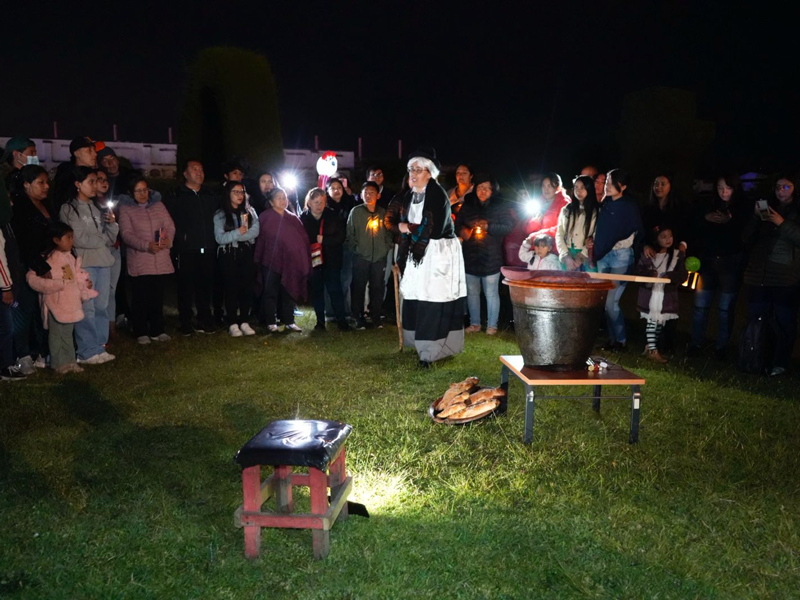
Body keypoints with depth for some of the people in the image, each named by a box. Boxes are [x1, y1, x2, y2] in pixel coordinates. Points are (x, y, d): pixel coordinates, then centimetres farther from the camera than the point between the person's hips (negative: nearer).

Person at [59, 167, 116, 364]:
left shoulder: (97, 209, 17)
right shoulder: (68, 209, -2)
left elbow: (111, 238, 14)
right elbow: (78, 239, -11)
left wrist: (112, 224, -4)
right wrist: (102, 239, 1)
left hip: (103, 262, 6)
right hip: (83, 263, -6)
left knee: (101, 307, 7)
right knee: (86, 309, -8)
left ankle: (99, 347, 14)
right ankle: (87, 352, -2)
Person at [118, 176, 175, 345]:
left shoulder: (158, 205, 11)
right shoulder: (125, 209, 0)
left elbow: (170, 225, 6)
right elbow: (127, 234, -9)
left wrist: (168, 240, -15)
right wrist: (147, 245, -22)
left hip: (161, 261, 3)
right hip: (139, 262, -3)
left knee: (157, 297, 8)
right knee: (141, 298, 1)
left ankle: (157, 331, 18)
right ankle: (141, 333, 13)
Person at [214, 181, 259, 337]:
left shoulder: (249, 211, 10)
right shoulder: (220, 215, 3)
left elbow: (255, 231, -5)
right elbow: (220, 238, -8)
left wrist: (232, 237, -12)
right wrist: (238, 232, -18)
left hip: (246, 253, 2)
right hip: (229, 255, -2)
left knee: (247, 287, 1)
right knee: (232, 288, -1)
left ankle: (244, 322, 9)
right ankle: (232, 324, 3)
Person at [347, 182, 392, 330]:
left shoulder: (383, 212, 6)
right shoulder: (356, 212, -1)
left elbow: (388, 233, 12)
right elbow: (350, 234, 0)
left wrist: (386, 248, 2)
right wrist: (355, 249, -6)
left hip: (379, 258, 2)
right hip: (361, 258, -2)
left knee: (377, 289, 6)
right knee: (359, 289, 3)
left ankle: (376, 318, 18)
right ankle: (359, 319, 12)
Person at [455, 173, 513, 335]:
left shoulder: (500, 206, 0)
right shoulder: (467, 205, 8)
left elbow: (508, 226, -7)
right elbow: (457, 223, 13)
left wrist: (489, 227, -18)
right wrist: (462, 230, -10)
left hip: (491, 258, -3)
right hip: (470, 256, 4)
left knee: (491, 293, 1)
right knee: (472, 292, 10)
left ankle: (492, 325, 13)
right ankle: (474, 323, 23)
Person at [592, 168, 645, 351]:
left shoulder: (630, 205, -6)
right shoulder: (605, 204, 11)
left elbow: (637, 233, -3)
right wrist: (593, 243, 6)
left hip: (621, 255, -6)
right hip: (603, 255, 6)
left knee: (611, 302, -9)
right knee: (606, 301, 6)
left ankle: (620, 341, 5)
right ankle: (612, 339, 15)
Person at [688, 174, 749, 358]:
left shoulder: (744, 209, 1)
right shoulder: (707, 207, 9)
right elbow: (693, 230, 4)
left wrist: (729, 221, -21)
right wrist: (705, 218, -12)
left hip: (731, 263, -2)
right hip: (707, 261, 2)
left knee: (726, 308, 5)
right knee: (701, 305, 2)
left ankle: (721, 347, 14)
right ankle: (696, 343, 13)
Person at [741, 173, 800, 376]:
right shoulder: (766, 209, 14)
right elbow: (747, 239, 9)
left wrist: (783, 224, -17)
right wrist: (755, 217, -4)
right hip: (760, 274, 3)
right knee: (756, 319, 5)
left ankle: (780, 363, 10)